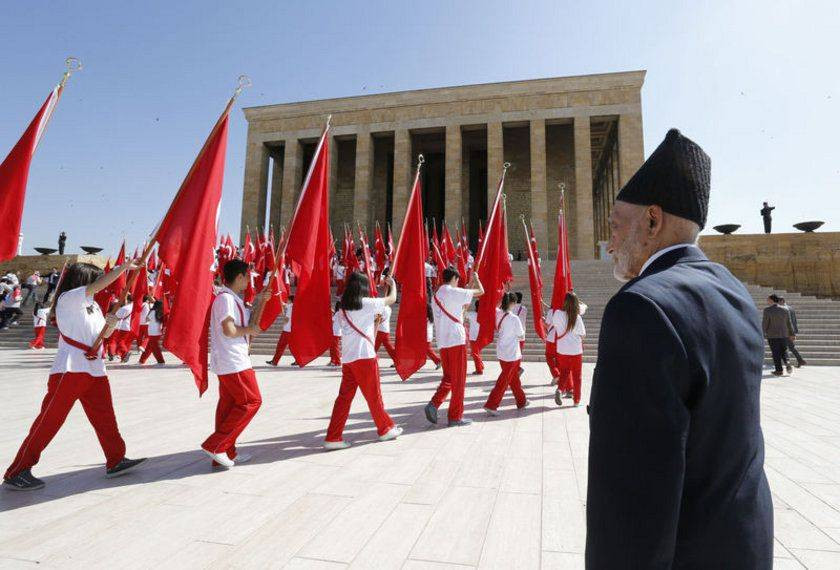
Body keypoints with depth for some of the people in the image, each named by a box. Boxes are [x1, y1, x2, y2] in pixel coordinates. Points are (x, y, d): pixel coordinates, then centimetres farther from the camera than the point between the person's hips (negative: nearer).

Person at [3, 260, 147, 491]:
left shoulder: (93, 305, 16)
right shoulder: (67, 299, -7)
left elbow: (103, 333, 23)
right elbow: (98, 285, -20)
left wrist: (110, 324, 1)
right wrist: (124, 266, -16)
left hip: (95, 371, 8)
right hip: (69, 370, -8)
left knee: (105, 417, 9)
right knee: (49, 420, -2)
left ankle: (116, 460, 17)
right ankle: (17, 472, 9)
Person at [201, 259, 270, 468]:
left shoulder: (234, 299, 17)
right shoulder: (225, 298, -15)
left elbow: (250, 324, 22)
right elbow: (229, 330, -24)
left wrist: (260, 301, 15)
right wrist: (249, 329, -8)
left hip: (226, 364, 10)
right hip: (234, 363, -10)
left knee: (228, 404, 11)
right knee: (251, 401, -4)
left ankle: (227, 453, 18)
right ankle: (215, 444, -3)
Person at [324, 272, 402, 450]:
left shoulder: (344, 308, 12)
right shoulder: (367, 303, -7)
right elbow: (392, 299, 6)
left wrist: (374, 322, 22)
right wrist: (392, 284, 23)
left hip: (347, 358, 6)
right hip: (364, 356, -6)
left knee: (344, 397, 7)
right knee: (374, 395, 7)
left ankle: (333, 437, 5)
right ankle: (386, 429, 23)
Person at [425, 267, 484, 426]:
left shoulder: (435, 295, 14)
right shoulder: (454, 292, -9)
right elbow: (480, 291, -1)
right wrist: (475, 277, 17)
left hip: (442, 342, 7)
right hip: (456, 340, -7)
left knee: (448, 377, 17)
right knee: (458, 380, 2)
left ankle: (433, 404, 0)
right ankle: (455, 417, 9)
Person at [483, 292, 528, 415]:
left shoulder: (497, 314, -5)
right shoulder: (514, 318, -20)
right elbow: (521, 336, -9)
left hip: (501, 352, 7)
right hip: (512, 354, -7)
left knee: (514, 377, 21)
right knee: (504, 380, 1)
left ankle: (521, 401, 35)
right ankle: (491, 405, 0)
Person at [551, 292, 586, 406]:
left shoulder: (558, 314, -10)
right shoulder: (577, 317, -12)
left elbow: (551, 325, 8)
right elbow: (583, 334, -3)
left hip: (562, 350, 2)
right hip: (576, 351, -1)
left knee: (564, 372, 19)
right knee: (576, 376, 13)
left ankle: (560, 389, -6)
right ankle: (576, 400, 19)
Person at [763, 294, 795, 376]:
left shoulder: (767, 310, -11)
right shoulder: (785, 310, 2)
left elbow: (764, 324, -12)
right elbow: (789, 323, 8)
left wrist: (762, 334, -5)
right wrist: (791, 334, 17)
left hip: (772, 335, -4)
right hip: (784, 335, 4)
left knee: (776, 353, 2)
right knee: (784, 350, 19)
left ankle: (779, 370, 4)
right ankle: (787, 362, -4)